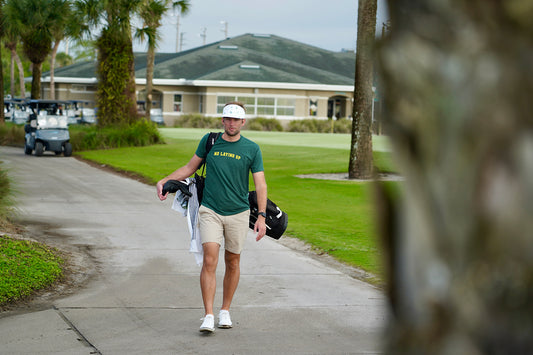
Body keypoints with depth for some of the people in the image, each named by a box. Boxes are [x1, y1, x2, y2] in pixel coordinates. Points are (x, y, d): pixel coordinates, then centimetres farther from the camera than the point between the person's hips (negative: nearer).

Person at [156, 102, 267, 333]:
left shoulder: (252, 149, -1)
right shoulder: (209, 141, 3)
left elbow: (260, 184, -3)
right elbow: (190, 168, 15)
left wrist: (262, 216, -13)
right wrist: (164, 181, 6)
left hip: (238, 213, 0)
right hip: (210, 210, 0)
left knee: (232, 263, 10)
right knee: (209, 260, -13)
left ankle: (225, 311, 27)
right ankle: (208, 316, -15)